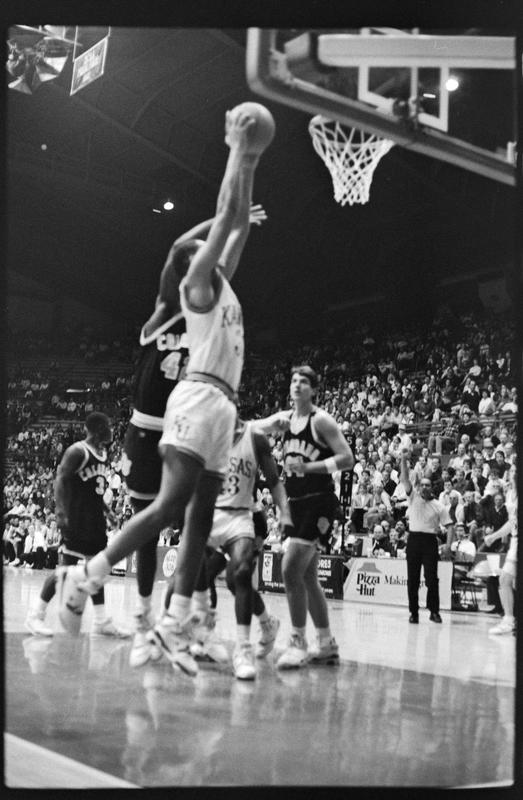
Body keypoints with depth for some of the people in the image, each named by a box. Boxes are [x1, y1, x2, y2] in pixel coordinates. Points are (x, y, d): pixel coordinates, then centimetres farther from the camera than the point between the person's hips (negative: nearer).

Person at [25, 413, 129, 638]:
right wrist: (61, 511, -27)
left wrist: (105, 508, 19)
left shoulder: (104, 453, 12)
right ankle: (36, 615, 3)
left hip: (95, 518, 9)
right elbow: (61, 480, -19)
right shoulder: (77, 451, -14)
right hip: (76, 517, -9)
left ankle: (101, 621, 15)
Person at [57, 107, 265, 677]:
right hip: (198, 398, -9)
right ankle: (87, 576, -10)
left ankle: (175, 624, 3)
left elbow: (240, 225, 28)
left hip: (222, 405, 9)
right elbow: (225, 213, -3)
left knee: (199, 518, 3)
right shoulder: (196, 282, 1)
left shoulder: (221, 283, 22)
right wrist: (236, 149, 4)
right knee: (171, 505, -18)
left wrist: (249, 166, 24)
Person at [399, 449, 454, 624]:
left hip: (430, 541, -1)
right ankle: (413, 612, 7)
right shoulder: (413, 497, 8)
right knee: (412, 579, 1)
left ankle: (434, 611, 6)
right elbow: (404, 479, -2)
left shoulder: (439, 507, 6)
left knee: (431, 578, -4)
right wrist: (404, 460, -13)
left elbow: (449, 526, 5)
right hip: (414, 539, 1)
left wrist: (448, 544, -9)